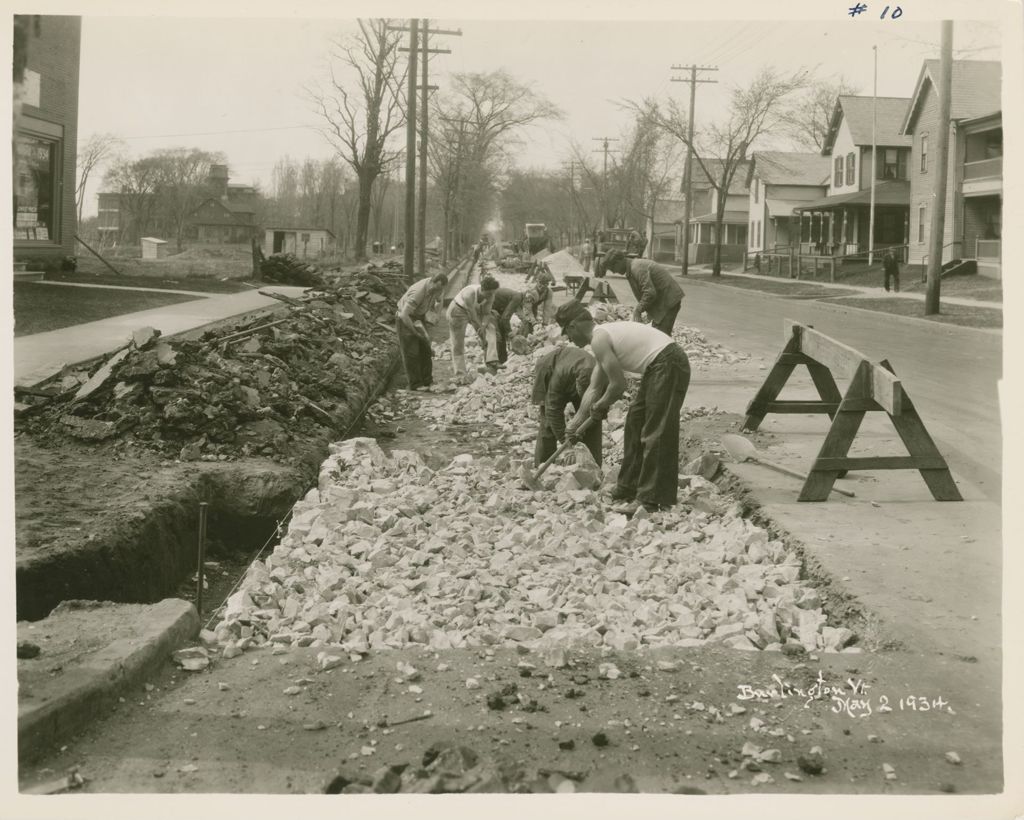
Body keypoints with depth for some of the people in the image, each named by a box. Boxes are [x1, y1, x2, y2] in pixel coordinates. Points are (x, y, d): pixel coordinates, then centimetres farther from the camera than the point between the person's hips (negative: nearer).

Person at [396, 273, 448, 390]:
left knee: (425, 349, 5)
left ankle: (427, 381, 11)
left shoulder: (435, 288, -11)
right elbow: (404, 315, -38)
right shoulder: (417, 292, -35)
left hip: (419, 318, 8)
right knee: (411, 352, -7)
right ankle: (415, 384, -1)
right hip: (405, 319, -8)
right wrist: (415, 332, -31)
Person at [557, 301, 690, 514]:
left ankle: (651, 500, -6)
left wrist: (600, 406, 7)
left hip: (667, 365, -11)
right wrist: (575, 423, 28)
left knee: (656, 432, -8)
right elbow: (594, 388, 25)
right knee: (635, 422, 17)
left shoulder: (599, 339, -11)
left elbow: (618, 384, -11)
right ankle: (628, 489, 26)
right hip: (659, 367, 11)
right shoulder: (604, 335, 19)